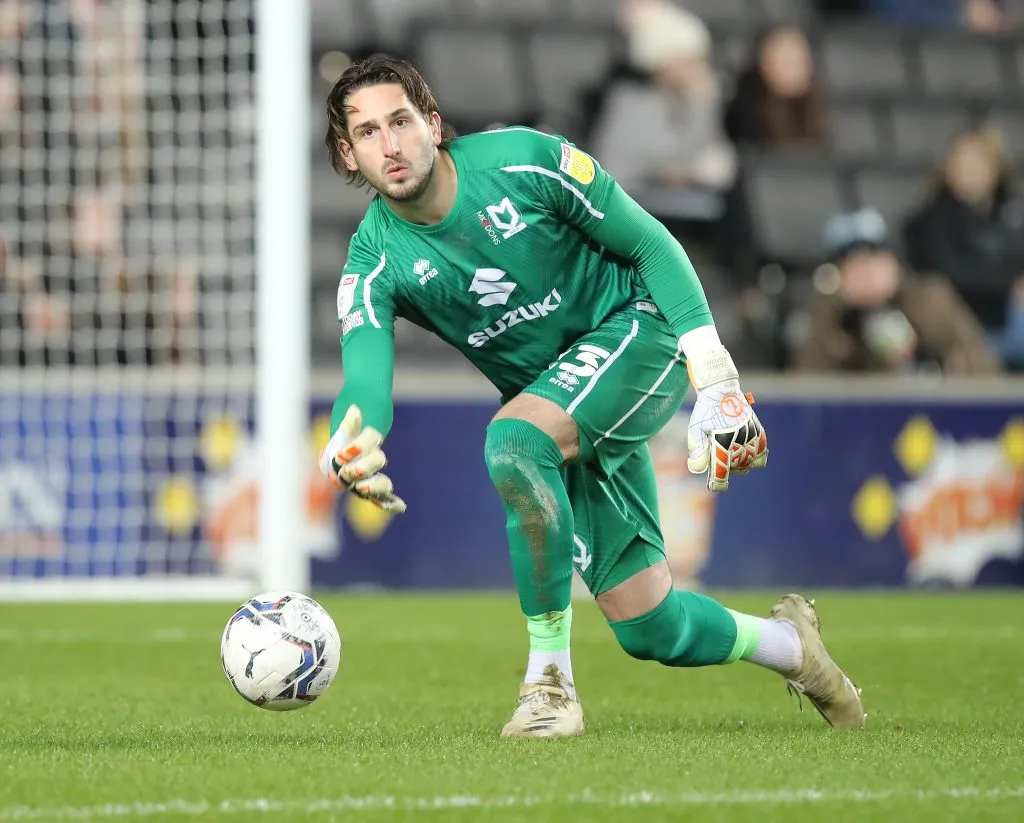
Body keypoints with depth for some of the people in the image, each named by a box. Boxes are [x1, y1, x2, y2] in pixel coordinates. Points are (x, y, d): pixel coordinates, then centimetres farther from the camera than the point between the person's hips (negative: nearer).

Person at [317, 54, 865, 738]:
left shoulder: (524, 160, -18)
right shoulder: (375, 265, -12)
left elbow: (651, 245, -8)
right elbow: (365, 381, -25)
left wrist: (714, 378, -14)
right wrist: (345, 452, -50)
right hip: (556, 412, 4)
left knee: (513, 438, -34)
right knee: (650, 631, 3)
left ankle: (550, 680, -25)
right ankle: (790, 644, 36)